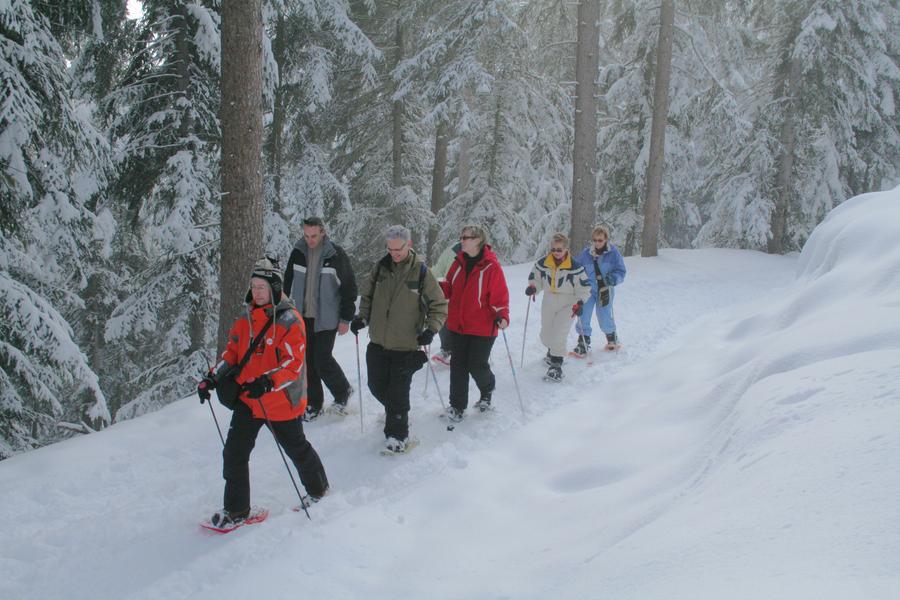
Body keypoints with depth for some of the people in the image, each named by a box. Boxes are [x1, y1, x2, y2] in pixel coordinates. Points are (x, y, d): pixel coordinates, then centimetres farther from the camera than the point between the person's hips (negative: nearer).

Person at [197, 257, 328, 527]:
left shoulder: (289, 320, -15)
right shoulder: (246, 319, 5)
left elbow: (294, 363, -21)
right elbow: (232, 352, 13)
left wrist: (268, 382, -35)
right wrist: (212, 378, -1)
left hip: (281, 401, -5)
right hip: (248, 400, 6)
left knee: (297, 449, 13)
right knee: (234, 451, 0)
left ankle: (318, 489, 38)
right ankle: (236, 509, 14)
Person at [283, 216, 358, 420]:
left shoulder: (336, 255, -9)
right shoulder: (298, 253, 4)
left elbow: (349, 287, -5)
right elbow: (288, 282, 15)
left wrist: (346, 318, -6)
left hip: (326, 318, -4)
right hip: (302, 317, 5)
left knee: (322, 360, -7)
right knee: (308, 361, 7)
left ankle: (343, 391, 18)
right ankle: (314, 403, 20)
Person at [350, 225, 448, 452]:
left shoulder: (421, 272, -9)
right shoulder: (381, 267, 1)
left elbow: (439, 304, -2)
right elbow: (367, 293, 17)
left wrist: (431, 328, -15)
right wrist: (363, 317, 3)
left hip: (405, 347, -5)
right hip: (378, 342, 5)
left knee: (398, 394, -4)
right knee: (377, 386, 14)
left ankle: (397, 434, 14)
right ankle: (396, 413, 42)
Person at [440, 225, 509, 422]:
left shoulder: (491, 266, -12)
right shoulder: (459, 263, 5)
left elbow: (500, 296, -10)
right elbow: (449, 288, 12)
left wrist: (502, 316, -25)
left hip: (482, 328, -5)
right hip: (457, 325, 5)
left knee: (477, 366, 2)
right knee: (458, 365, 6)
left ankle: (487, 390, 34)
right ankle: (457, 405, 18)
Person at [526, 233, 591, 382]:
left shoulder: (575, 267, -13)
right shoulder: (542, 264, -5)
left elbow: (584, 287, -5)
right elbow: (535, 278, 10)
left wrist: (579, 303, -16)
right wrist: (532, 288, -12)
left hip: (568, 305, -4)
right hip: (549, 303, 5)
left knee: (558, 335, -19)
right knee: (545, 336, 15)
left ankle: (556, 366, -10)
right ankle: (553, 351, 48)